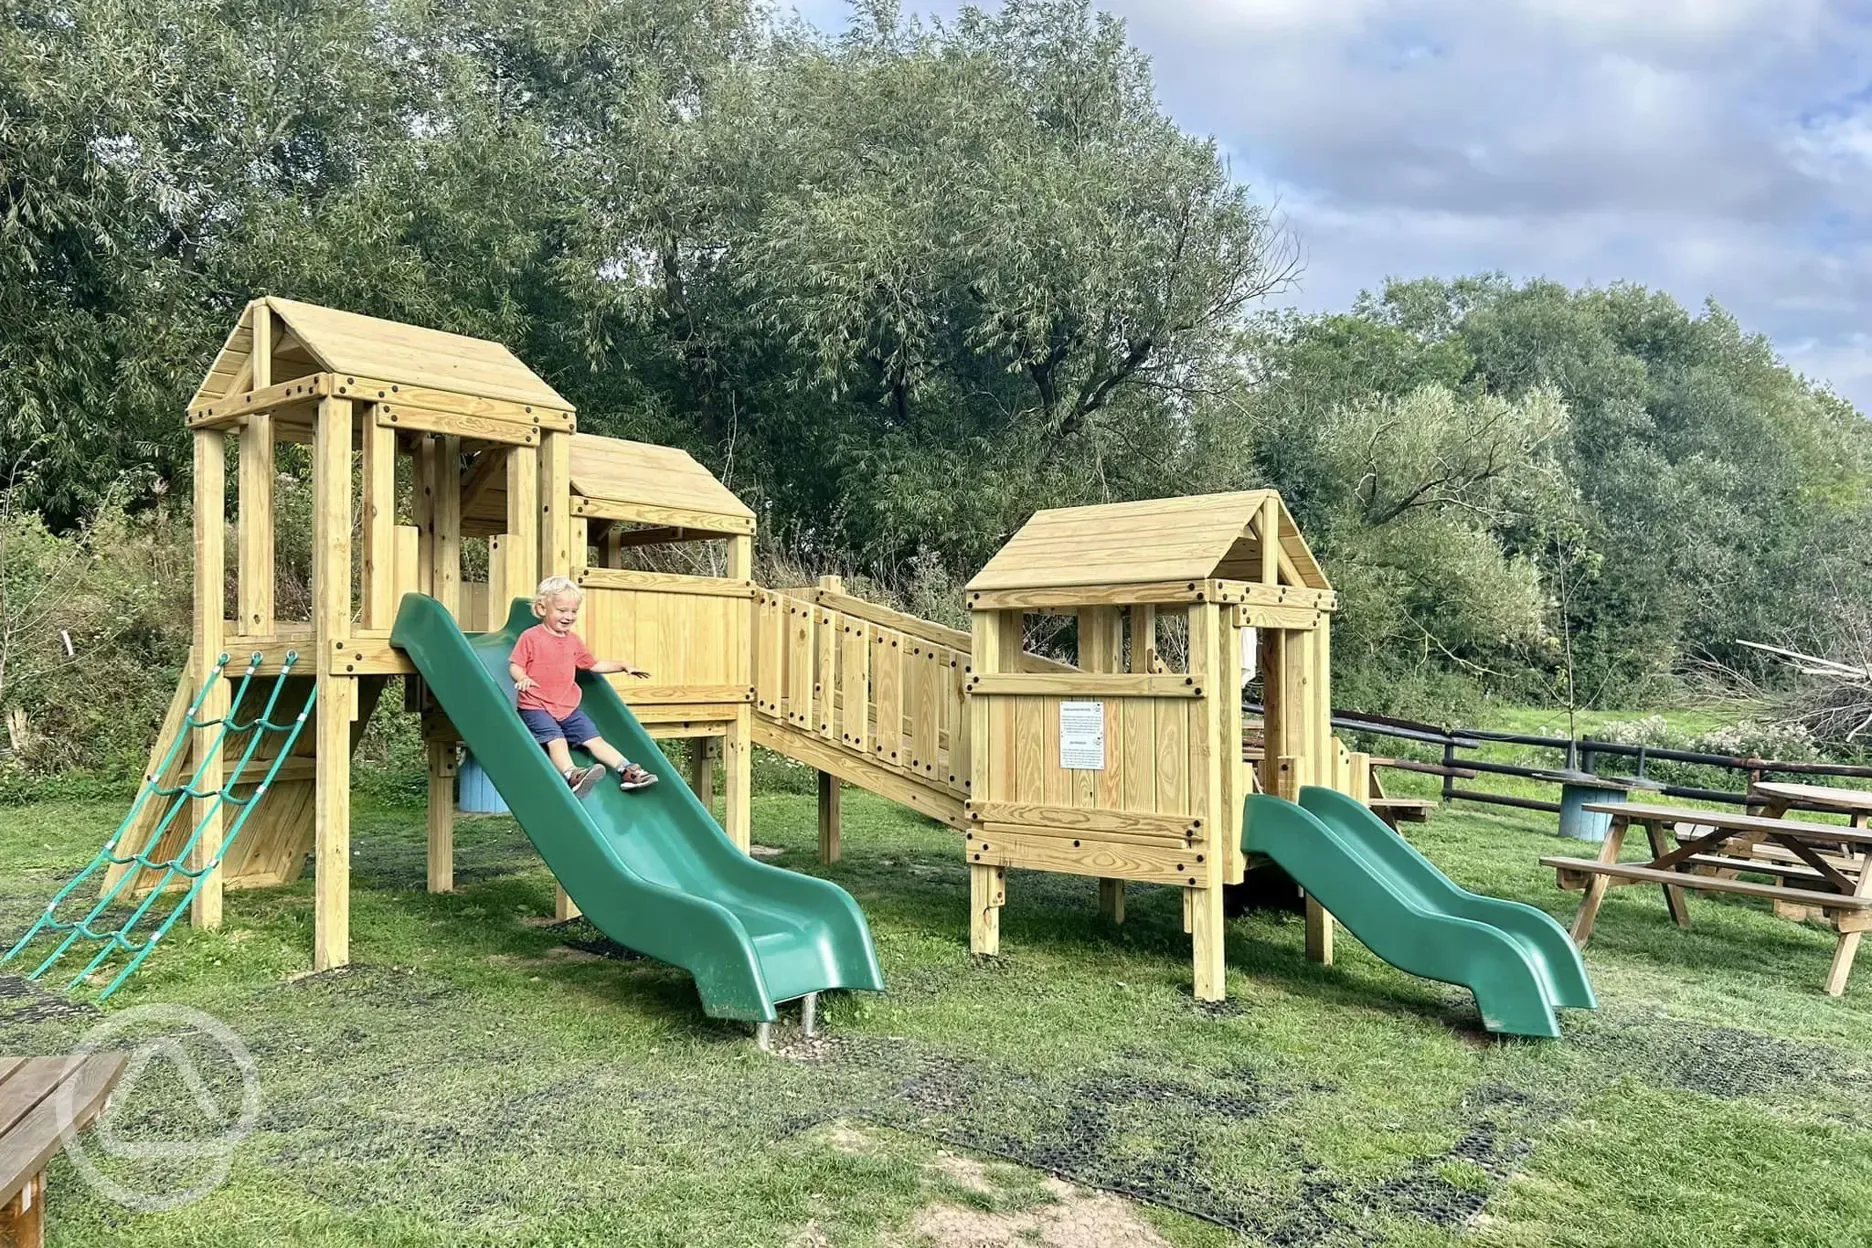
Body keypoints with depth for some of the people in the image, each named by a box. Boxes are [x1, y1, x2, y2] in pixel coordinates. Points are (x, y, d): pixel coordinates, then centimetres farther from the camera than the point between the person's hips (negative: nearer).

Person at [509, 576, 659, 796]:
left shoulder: (573, 640, 15)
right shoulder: (530, 637, -5)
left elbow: (593, 664, 25)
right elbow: (514, 665, -8)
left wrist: (622, 665, 16)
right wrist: (522, 678, -31)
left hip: (568, 708, 6)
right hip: (536, 708, -6)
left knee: (593, 738, -2)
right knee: (556, 740, -28)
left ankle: (627, 770, -9)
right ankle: (572, 775, -48)